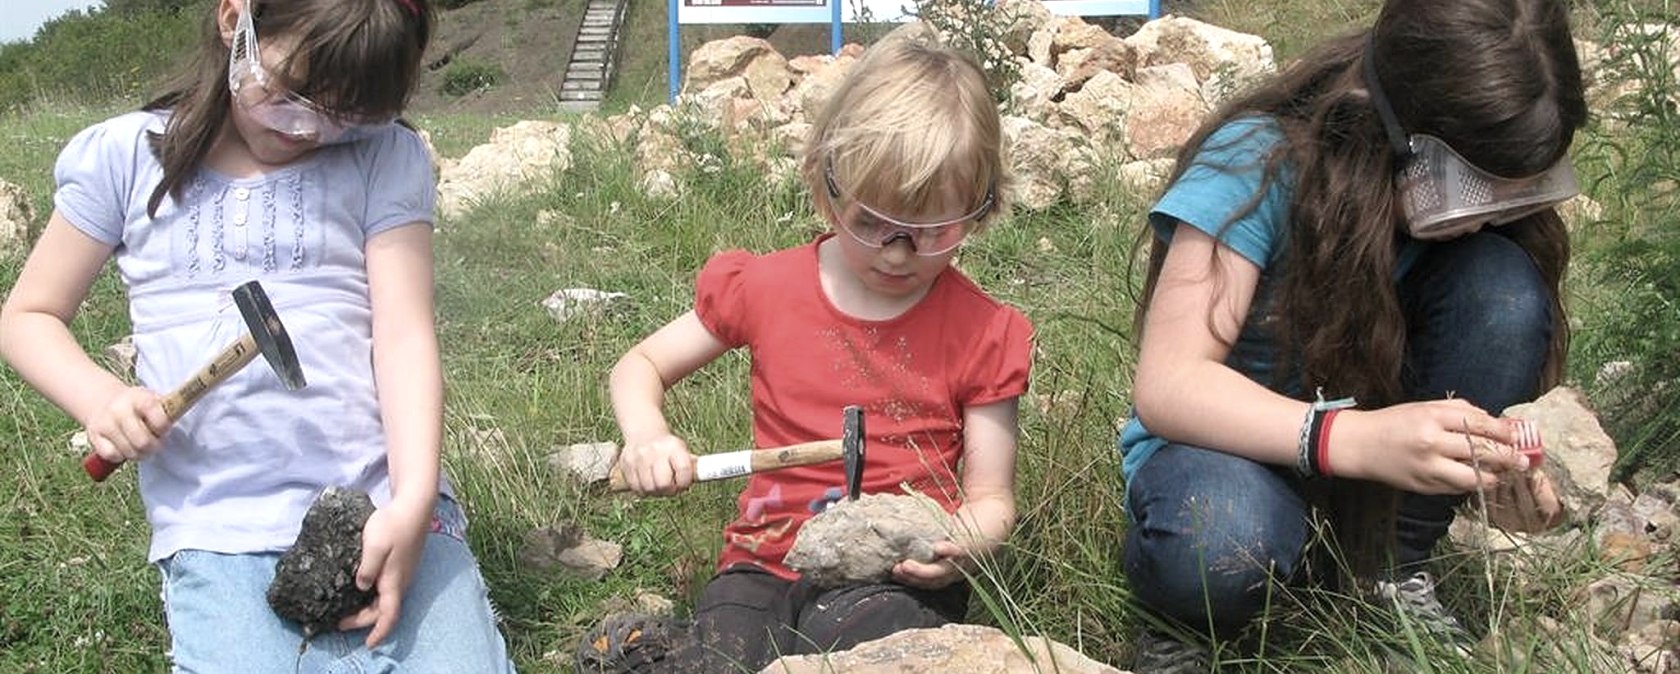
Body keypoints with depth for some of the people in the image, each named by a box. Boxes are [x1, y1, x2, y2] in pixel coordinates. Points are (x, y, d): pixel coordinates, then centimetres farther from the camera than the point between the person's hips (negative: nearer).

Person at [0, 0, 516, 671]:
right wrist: (100, 397, -7)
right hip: (217, 532, 0)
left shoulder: (385, 158, 6)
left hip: (384, 501, 0)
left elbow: (404, 334, -3)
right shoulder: (126, 157, 7)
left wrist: (412, 502, -17)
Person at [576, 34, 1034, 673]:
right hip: (769, 562, 1)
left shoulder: (981, 334, -1)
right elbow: (639, 366, 14)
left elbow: (991, 498, 3)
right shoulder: (767, 288, 3)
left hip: (898, 574, 0)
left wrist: (963, 544, -21)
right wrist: (646, 436, -10)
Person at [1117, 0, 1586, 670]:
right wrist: (1353, 439, -47)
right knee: (1218, 547, -41)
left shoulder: (1486, 183, -11)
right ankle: (1187, 614, -3)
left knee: (1500, 288, -22)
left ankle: (1393, 570, -7)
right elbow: (1168, 385, -32)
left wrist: (1502, 457, -29)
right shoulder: (1260, 162, -26)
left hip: (1378, 439, 5)